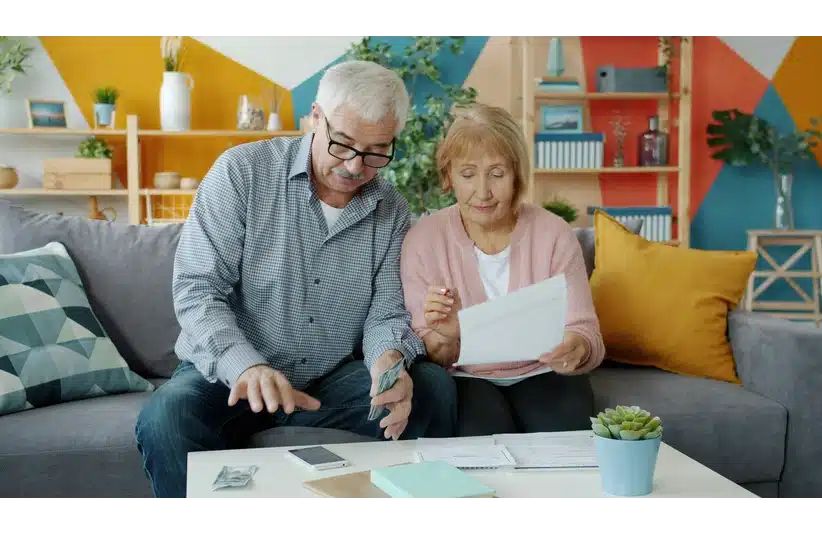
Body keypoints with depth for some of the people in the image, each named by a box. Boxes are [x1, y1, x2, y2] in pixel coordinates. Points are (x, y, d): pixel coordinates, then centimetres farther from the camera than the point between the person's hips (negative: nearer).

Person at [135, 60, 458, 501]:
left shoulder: (393, 212, 2)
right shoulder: (242, 171, -10)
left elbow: (387, 312, 0)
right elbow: (197, 289, -15)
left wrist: (388, 361, -26)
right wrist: (245, 366, -34)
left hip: (331, 380, 3)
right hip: (227, 374, -3)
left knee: (433, 389, -18)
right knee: (166, 419, -33)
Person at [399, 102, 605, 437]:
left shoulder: (554, 234, -5)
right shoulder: (423, 240, -7)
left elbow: (585, 332, -7)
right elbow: (426, 356, -7)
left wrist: (576, 349, -32)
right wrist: (443, 338, -32)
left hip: (541, 374, 2)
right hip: (466, 378, -1)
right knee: (490, 445, -31)